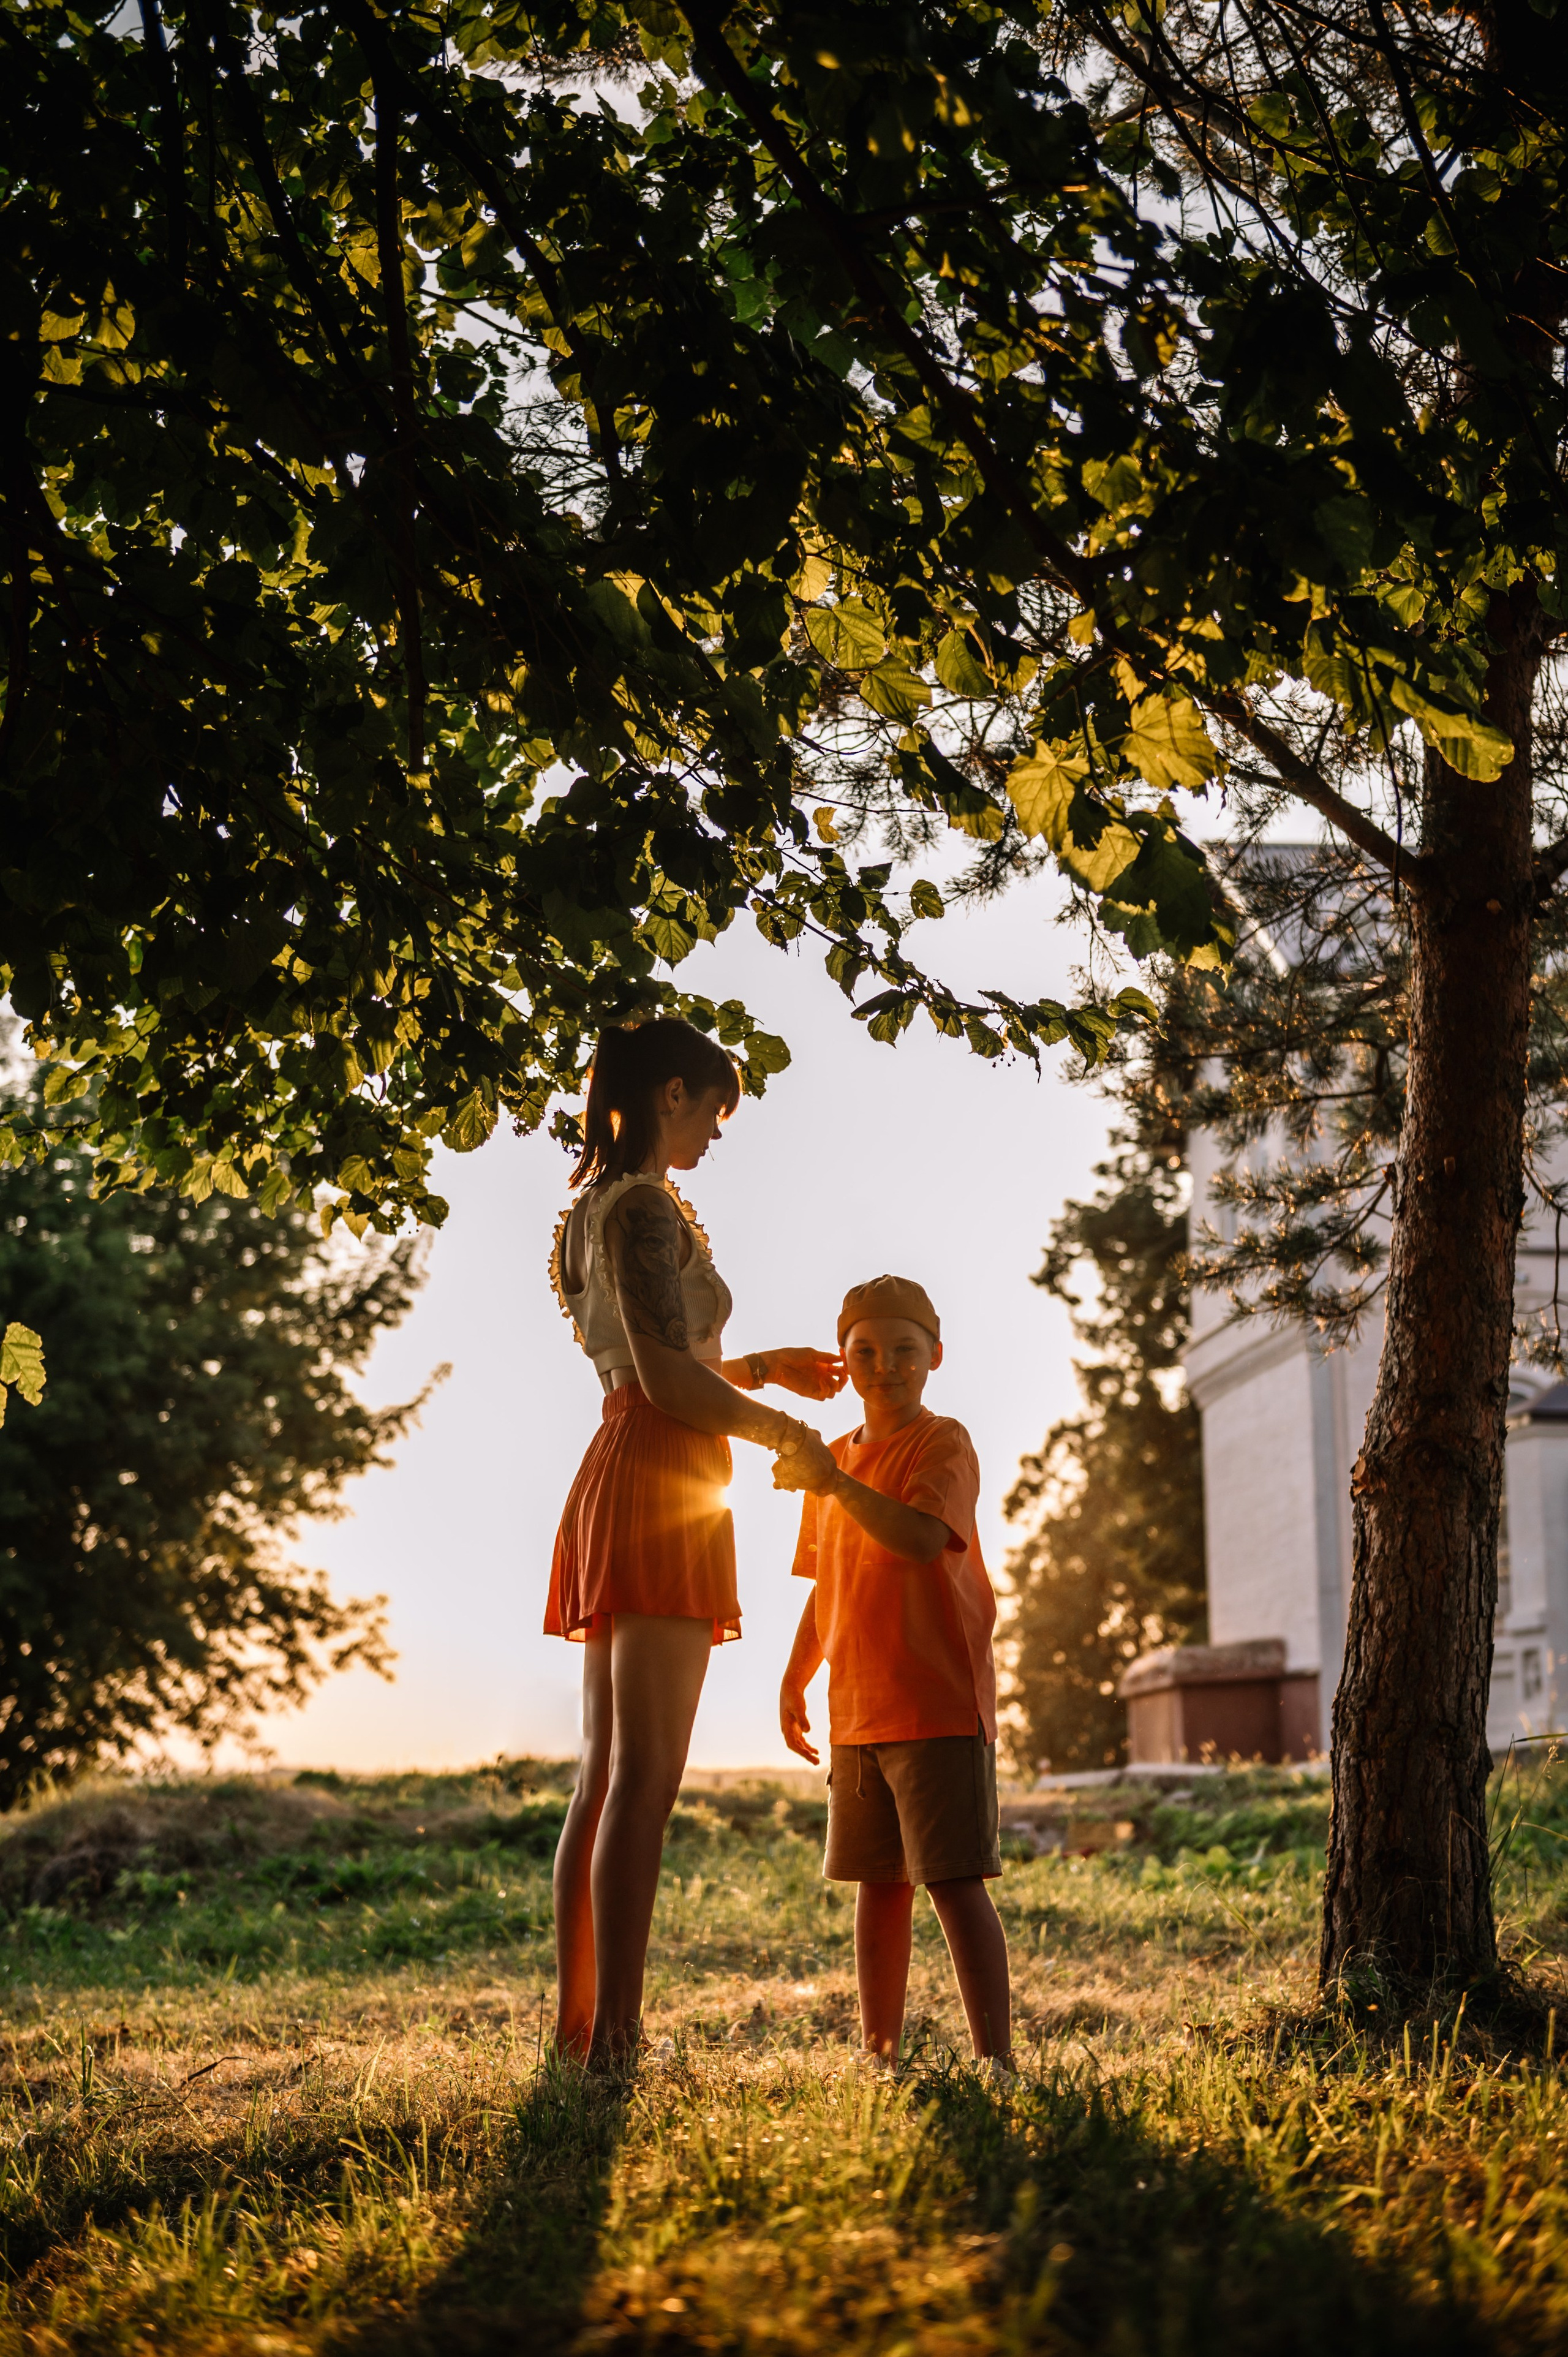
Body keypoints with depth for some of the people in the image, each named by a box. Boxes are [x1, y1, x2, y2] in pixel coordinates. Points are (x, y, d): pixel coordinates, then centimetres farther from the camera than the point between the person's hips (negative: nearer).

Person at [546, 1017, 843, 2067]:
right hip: (663, 1481, -10)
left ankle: (578, 2025, 10)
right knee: (644, 1780, -12)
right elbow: (668, 1376, -17)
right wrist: (783, 1431, -4)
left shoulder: (597, 1208, 21)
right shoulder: (644, 1206, -9)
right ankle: (616, 2035, -15)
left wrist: (763, 1366, 21)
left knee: (604, 1781, 8)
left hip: (616, 1477, 10)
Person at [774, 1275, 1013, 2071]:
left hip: (940, 1705, -7)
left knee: (954, 1879, -11)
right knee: (880, 1884, 11)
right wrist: (794, 1679, 14)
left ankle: (996, 2059, -10)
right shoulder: (833, 1459, 16)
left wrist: (832, 1479, -29)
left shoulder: (943, 1444, -5)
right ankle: (878, 2054, 18)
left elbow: (922, 1539, -25)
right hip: (858, 1709, 7)